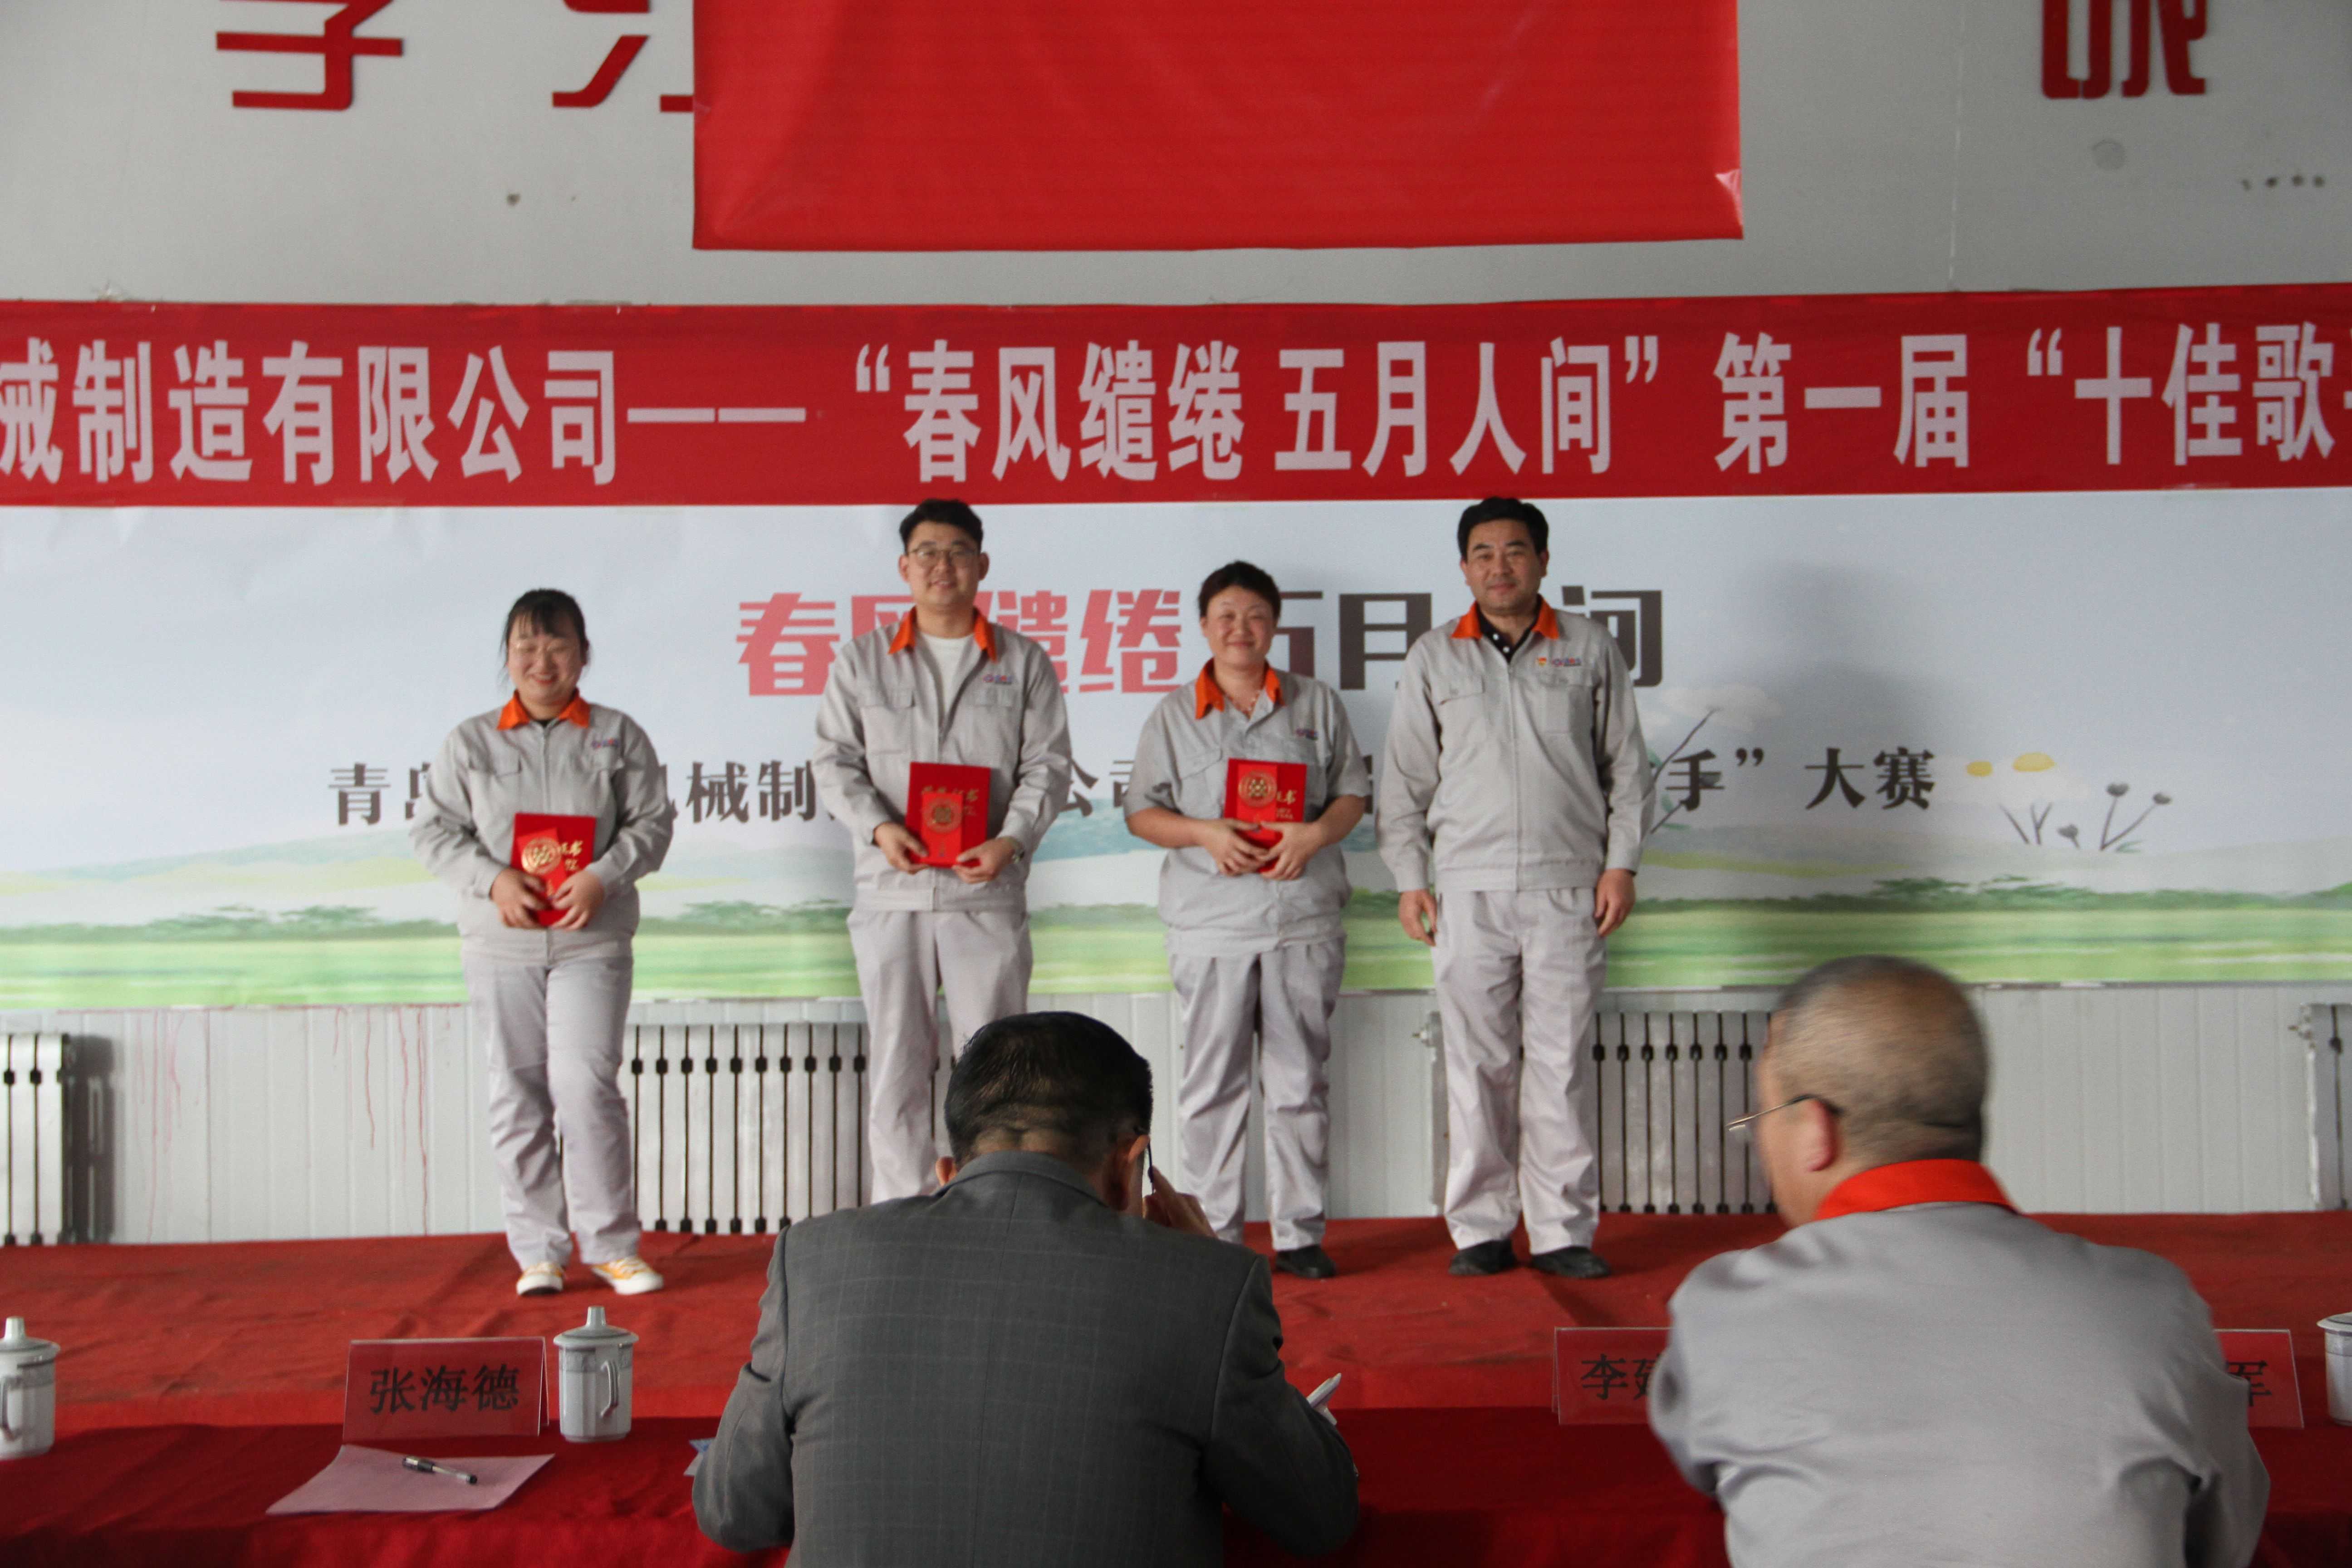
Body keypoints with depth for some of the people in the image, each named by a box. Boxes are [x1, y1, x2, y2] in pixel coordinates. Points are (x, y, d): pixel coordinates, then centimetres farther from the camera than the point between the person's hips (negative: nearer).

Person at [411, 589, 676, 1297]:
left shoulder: (618, 735, 8)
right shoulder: (471, 740, 10)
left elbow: (653, 820, 4)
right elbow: (432, 829, 6)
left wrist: (604, 875, -13)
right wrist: (493, 879, -11)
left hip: (591, 940, -2)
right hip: (499, 944, 2)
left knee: (585, 1082, -11)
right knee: (517, 1093, 4)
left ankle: (610, 1244, 2)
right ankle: (538, 1251, 14)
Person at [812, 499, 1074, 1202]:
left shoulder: (1023, 661, 8)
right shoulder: (863, 660, 10)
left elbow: (1048, 764, 4)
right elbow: (834, 759, 6)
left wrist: (1012, 839, -12)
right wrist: (877, 826, -12)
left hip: (989, 890, -1)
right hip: (891, 891, 1)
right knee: (896, 1059, 5)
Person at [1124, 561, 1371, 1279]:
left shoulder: (1317, 703, 11)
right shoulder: (1173, 715, 9)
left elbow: (1354, 793, 10)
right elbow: (1142, 812, 7)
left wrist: (1314, 834, -10)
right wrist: (1205, 833, -11)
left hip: (1303, 917, 1)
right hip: (1209, 922, 0)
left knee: (1300, 1079, 4)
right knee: (1212, 1082, 2)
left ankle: (1300, 1232, 13)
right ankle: (1214, 1234, 12)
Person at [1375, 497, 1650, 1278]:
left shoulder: (1590, 649, 10)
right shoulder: (1433, 658, 11)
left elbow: (1626, 765, 11)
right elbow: (1405, 778, 11)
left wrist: (1621, 863, 2)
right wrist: (1410, 877, 4)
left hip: (1568, 884, 0)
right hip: (1468, 887, 1)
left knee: (1560, 1062, 0)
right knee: (1477, 1064, 2)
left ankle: (1563, 1230, 9)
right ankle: (1480, 1228, 11)